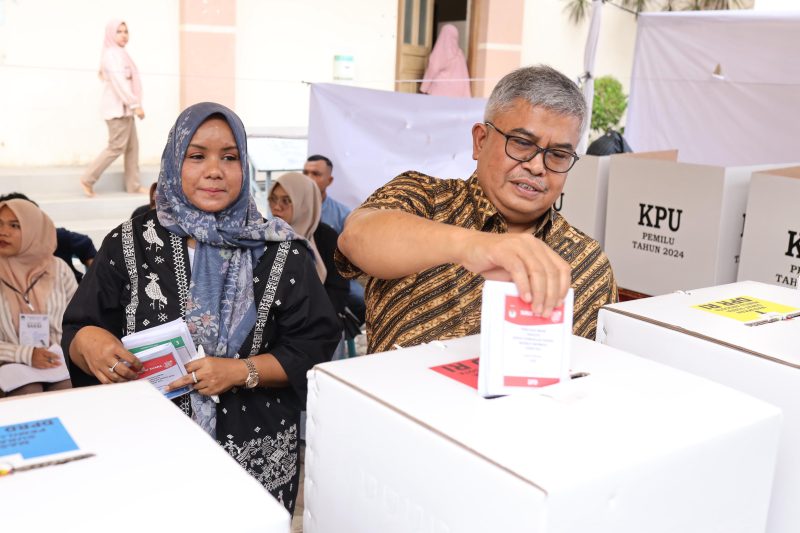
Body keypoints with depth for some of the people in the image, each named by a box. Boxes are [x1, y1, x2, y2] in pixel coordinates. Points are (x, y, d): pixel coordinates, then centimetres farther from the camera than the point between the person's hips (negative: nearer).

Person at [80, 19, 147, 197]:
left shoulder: (119, 54, 18)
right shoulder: (112, 55, -12)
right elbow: (119, 84, -20)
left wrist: (133, 104, 12)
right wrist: (136, 104, -22)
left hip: (124, 107, 10)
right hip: (117, 108, -10)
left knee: (132, 147, 8)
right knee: (117, 147, -7)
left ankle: (133, 185, 12)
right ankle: (88, 179, 1)